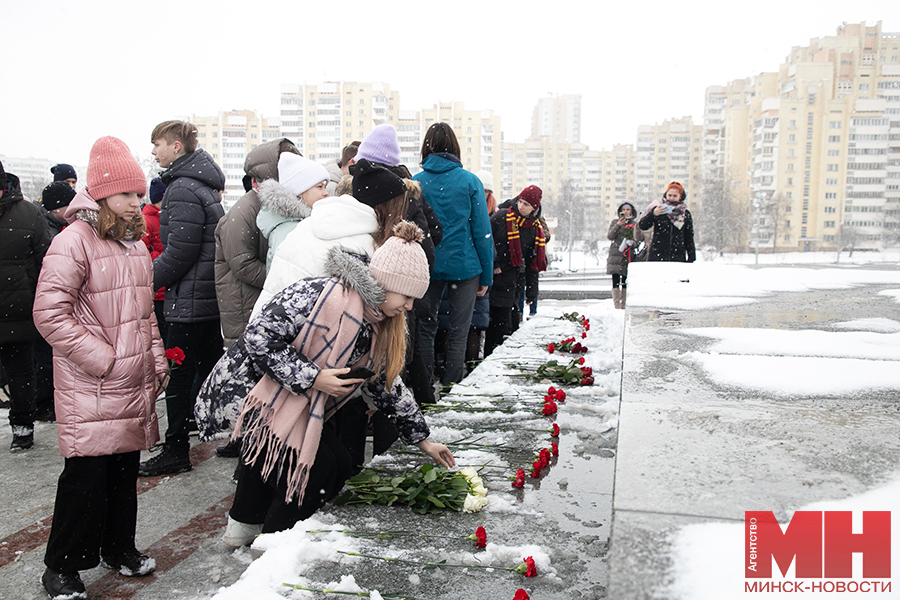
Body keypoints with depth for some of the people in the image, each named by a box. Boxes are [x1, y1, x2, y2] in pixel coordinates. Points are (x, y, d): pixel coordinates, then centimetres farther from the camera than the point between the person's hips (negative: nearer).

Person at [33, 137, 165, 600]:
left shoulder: (136, 244, 14)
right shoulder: (74, 242, -12)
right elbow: (50, 315, -17)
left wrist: (157, 362, 14)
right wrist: (106, 361, -16)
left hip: (135, 387, 7)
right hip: (89, 388, -7)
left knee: (125, 470, 15)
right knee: (87, 474, -1)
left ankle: (118, 548, 33)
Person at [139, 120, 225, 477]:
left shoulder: (183, 189, -16)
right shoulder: (204, 185, 14)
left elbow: (179, 252, -20)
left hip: (189, 299, -10)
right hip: (210, 296, 10)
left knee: (177, 374, 0)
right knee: (209, 369, 16)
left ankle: (176, 451, 10)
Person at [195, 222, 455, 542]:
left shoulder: (380, 327, -1)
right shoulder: (318, 294, -26)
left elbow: (387, 386, 9)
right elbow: (259, 336, -27)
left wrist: (422, 439, 11)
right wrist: (312, 378, -28)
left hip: (303, 405, 8)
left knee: (339, 464, 3)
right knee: (317, 464, -15)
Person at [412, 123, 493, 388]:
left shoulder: (415, 182, 0)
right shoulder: (470, 181, -3)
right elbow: (482, 231, -4)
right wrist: (486, 275, 2)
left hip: (427, 266, 2)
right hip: (464, 265, -1)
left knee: (426, 327, 13)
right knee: (458, 332, 7)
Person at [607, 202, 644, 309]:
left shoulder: (634, 224, 14)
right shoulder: (615, 222, 13)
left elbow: (639, 239, 0)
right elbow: (609, 236, -1)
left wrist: (638, 227, -16)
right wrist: (617, 226, -14)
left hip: (629, 255, 1)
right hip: (616, 255, -1)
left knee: (625, 281, -1)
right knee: (616, 281, -11)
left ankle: (624, 304, 6)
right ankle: (616, 305, -12)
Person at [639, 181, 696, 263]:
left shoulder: (685, 214, 11)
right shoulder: (659, 209, 4)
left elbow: (689, 239, 13)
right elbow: (642, 226, -7)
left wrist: (691, 258, 8)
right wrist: (653, 213, -24)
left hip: (678, 258, 2)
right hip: (657, 256, -2)